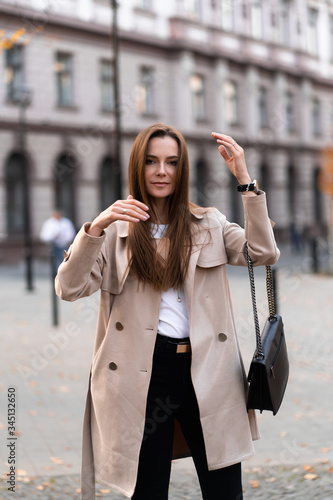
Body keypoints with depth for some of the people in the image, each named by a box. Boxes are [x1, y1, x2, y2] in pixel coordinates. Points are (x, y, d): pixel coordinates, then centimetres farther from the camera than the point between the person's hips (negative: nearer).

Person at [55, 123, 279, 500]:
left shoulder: (209, 224, 12)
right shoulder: (116, 231, 7)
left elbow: (264, 254, -4)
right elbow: (69, 288, -6)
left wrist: (244, 179, -8)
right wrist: (96, 226, -20)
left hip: (206, 370, 1)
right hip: (143, 373, -1)